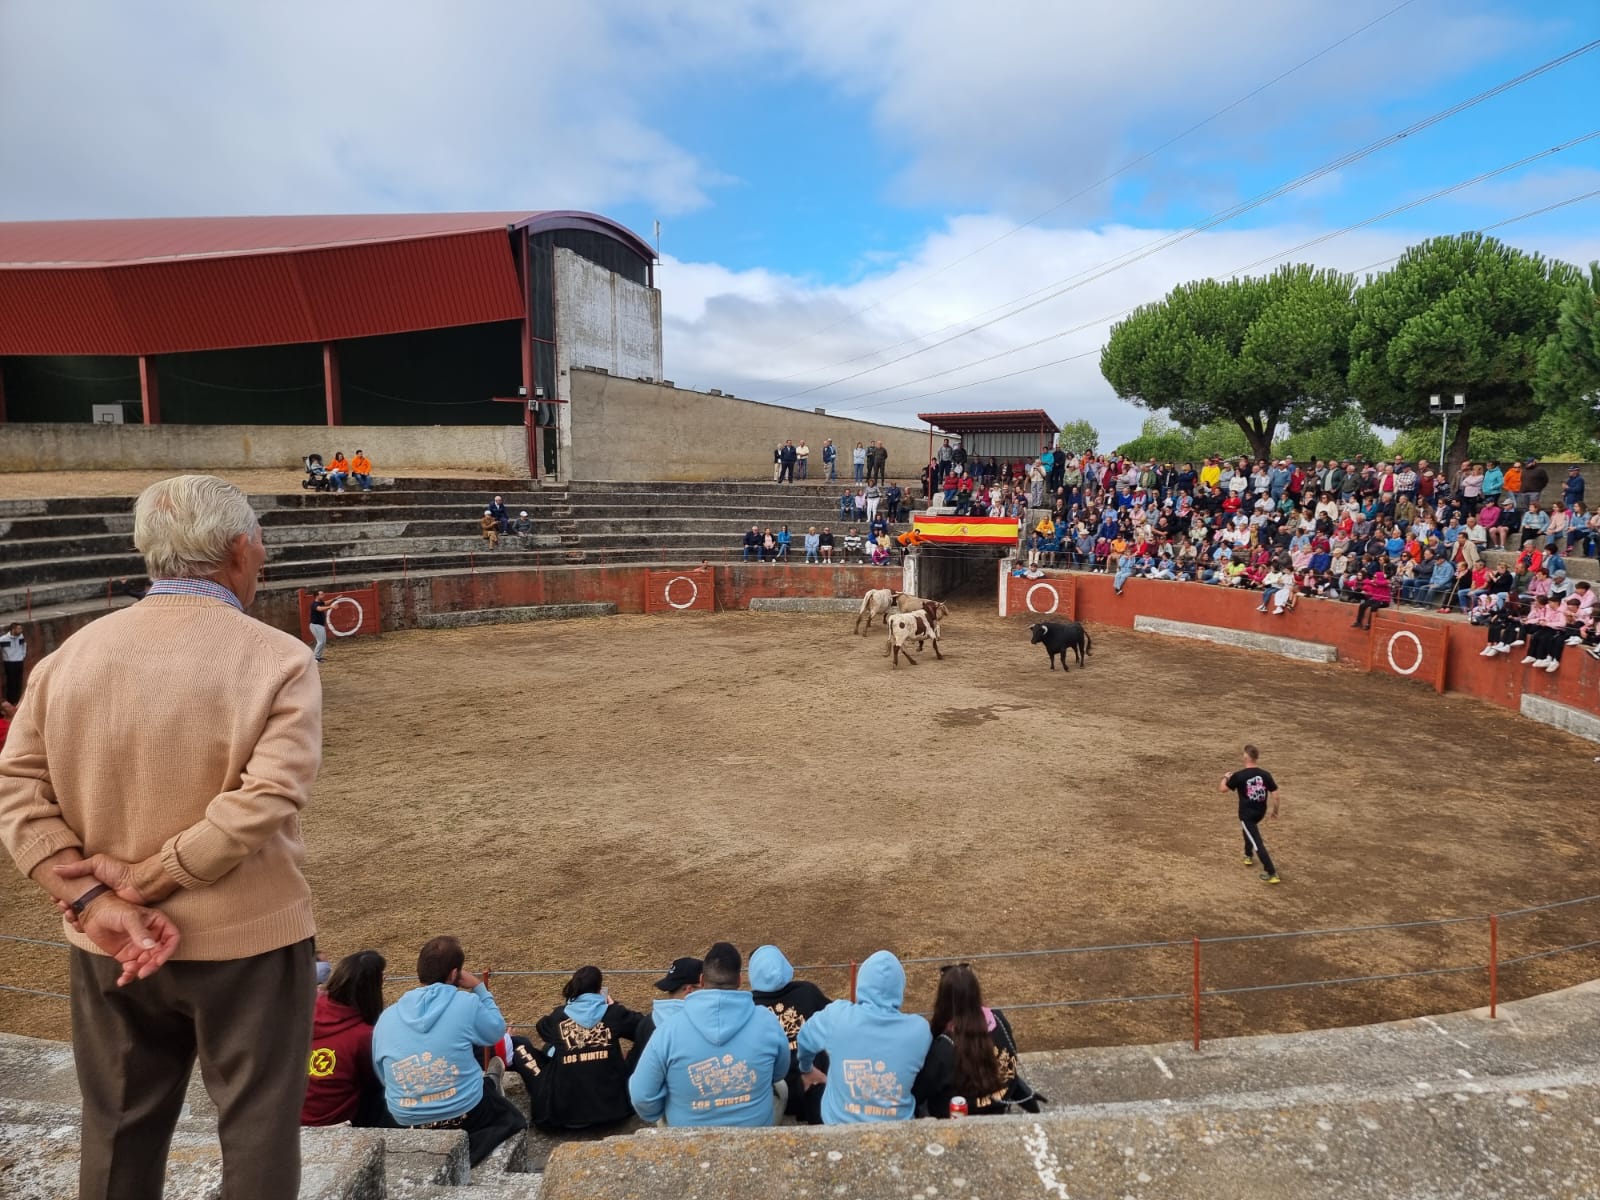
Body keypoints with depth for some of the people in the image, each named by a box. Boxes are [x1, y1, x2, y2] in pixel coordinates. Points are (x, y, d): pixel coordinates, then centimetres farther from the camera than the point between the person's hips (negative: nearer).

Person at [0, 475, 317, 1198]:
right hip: (247, 943, -4)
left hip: (107, 948, 5)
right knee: (258, 1136, 14)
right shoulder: (277, 658, -16)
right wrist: (143, 879, -13)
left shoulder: (72, 653, -2)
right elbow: (263, 802, -24)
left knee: (120, 1137, 24)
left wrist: (95, 901, -9)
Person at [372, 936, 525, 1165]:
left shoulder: (386, 1017, -2)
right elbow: (496, 1032, 4)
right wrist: (479, 988, 10)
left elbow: (384, 1078, 9)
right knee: (510, 1117, 26)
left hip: (407, 1121, 5)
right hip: (464, 1114, -5)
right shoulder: (466, 1003, -14)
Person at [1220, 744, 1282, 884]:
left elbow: (1221, 789, -4)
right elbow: (1276, 796, -6)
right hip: (1260, 813, 6)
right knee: (1249, 829, 35)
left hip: (1246, 813, -6)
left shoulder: (1239, 776, -16)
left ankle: (1271, 873, -9)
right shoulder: (1265, 775, -7)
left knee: (1257, 843, -5)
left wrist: (1225, 777, 16)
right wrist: (1275, 811, 12)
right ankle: (1249, 855, 47)